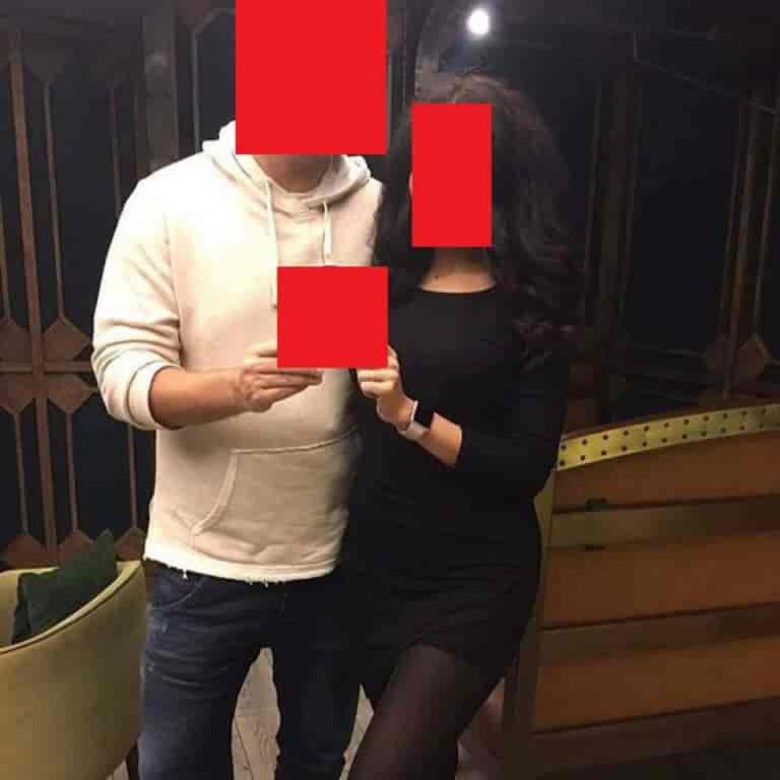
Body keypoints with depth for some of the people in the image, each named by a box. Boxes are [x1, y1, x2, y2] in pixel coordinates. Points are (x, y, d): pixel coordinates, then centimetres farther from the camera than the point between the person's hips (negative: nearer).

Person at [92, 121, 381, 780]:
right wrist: (234, 388, -29)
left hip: (338, 555, 2)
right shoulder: (169, 199, -9)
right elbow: (121, 369, -13)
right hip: (207, 559, -1)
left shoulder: (380, 206, -3)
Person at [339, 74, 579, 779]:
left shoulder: (530, 303, -8)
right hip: (372, 566, 4)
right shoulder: (385, 275, 0)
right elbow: (353, 418, 7)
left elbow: (528, 466, -15)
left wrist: (410, 414, -22)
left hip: (473, 583, -4)